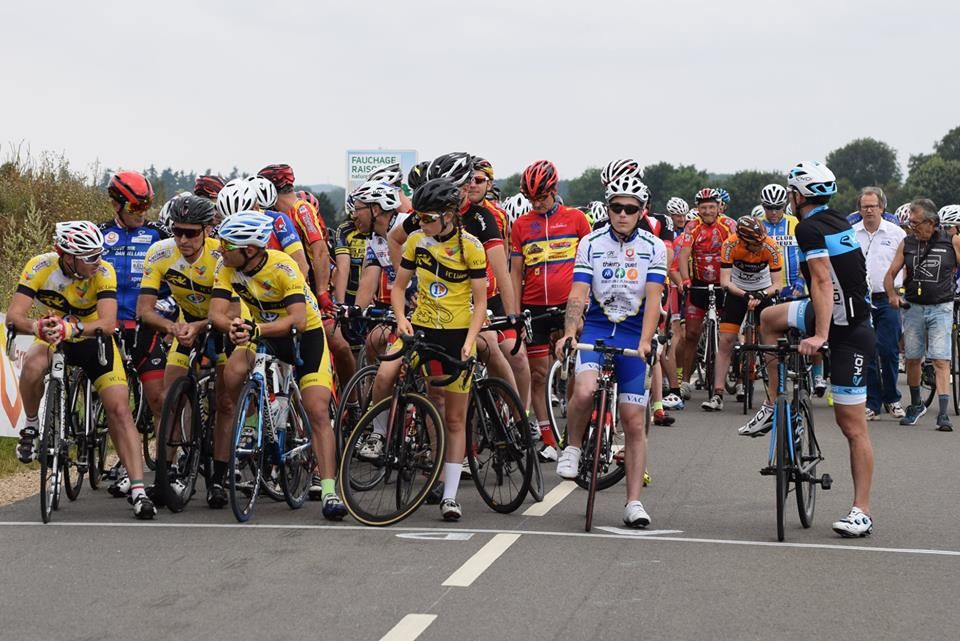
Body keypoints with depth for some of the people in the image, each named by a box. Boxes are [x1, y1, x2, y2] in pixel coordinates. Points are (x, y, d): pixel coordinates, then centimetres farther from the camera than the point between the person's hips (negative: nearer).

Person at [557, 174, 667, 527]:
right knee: (584, 390, -30)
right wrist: (569, 334, -23)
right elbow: (578, 293, -7)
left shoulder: (654, 248, 0)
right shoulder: (591, 243, 1)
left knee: (634, 421, 0)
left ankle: (634, 502, 7)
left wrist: (644, 342, -23)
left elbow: (653, 299, -9)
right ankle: (572, 448, -1)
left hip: (634, 333, 1)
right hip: (596, 327, 0)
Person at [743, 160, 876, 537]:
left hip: (846, 332, -10)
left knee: (852, 424, -7)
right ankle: (774, 407, 24)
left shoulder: (808, 228, -16)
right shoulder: (839, 221, 10)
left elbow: (823, 282, -26)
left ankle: (861, 512, -3)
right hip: (846, 314, 10)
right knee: (769, 318, 24)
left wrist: (819, 336, -32)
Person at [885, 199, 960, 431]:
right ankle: (916, 405, 28)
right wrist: (892, 295, -10)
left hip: (941, 309, -3)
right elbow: (890, 274, 7)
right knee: (912, 358, 8)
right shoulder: (907, 243, 5)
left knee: (941, 360, -10)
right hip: (913, 307, 3)